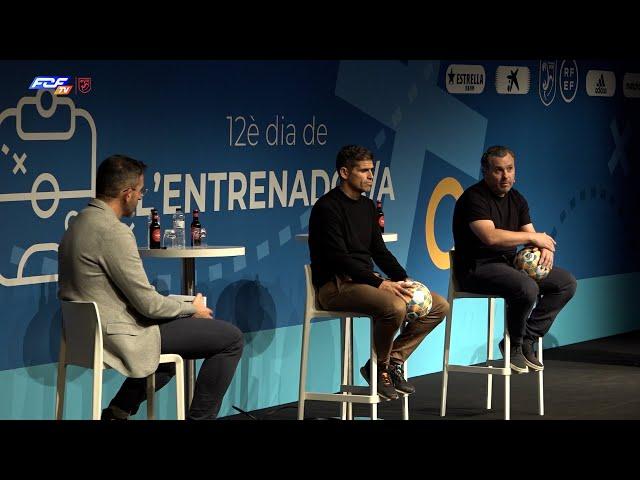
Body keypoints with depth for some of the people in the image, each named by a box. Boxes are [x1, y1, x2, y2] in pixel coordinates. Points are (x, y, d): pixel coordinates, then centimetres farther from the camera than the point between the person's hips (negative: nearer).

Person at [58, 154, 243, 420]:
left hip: (88, 331, 10)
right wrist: (192, 308, -1)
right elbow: (148, 304, -19)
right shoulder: (114, 232, -21)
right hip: (121, 335, -10)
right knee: (230, 338, -6)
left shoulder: (80, 222, 9)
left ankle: (119, 410, 24)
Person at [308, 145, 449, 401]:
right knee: (394, 307, -36)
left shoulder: (367, 206, 17)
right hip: (336, 284, -9)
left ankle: (395, 360, 1)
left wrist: (404, 280, 0)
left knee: (439, 305, -1)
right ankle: (380, 367, -11)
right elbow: (339, 258, -18)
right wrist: (380, 283, -25)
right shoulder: (327, 207, -10)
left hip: (365, 280, 9)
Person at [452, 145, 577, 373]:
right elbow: (490, 236, -27)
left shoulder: (516, 199, 14)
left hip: (509, 263, 9)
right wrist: (533, 237, -16)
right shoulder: (473, 198, -13)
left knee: (566, 282, -2)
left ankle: (527, 340, -2)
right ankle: (514, 345, -8)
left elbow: (533, 238, 14)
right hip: (477, 267, -9)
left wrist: (545, 248, -13)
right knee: (527, 288, -34)